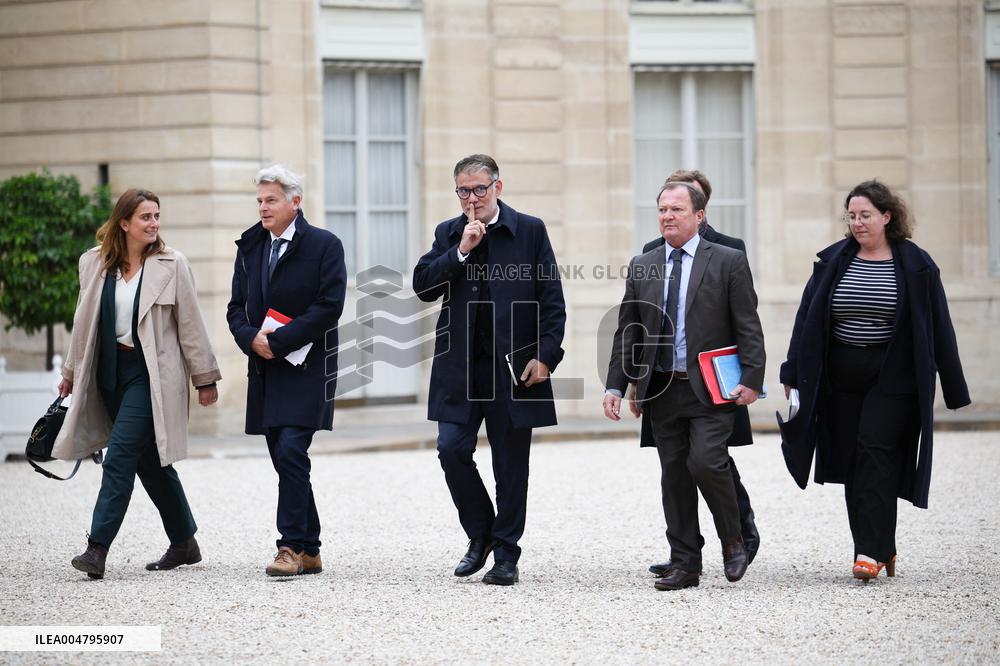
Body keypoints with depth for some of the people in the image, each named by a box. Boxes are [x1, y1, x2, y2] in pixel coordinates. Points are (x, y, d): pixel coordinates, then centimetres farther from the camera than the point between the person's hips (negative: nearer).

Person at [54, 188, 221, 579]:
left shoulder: (171, 265, -4)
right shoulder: (94, 263, 6)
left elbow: (190, 324, -1)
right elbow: (84, 322, 15)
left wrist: (204, 379, 1)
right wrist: (71, 372, 19)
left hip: (151, 372, -5)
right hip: (111, 371, 5)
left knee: (120, 455, -14)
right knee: (150, 460, 12)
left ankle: (98, 547, -16)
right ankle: (184, 543, 25)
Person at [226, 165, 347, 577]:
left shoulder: (324, 245, -4)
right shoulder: (249, 247, 14)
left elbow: (329, 306, -12)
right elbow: (237, 307, 14)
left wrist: (278, 341, -16)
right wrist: (251, 338, -8)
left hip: (305, 368, -6)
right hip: (265, 369, 6)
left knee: (291, 452, -16)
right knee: (285, 460, 7)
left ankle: (292, 547, -13)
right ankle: (309, 552, 14)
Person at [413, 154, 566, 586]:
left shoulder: (530, 230, 1)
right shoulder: (447, 235, 10)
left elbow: (552, 301, 0)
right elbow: (423, 286, -3)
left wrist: (545, 356, -9)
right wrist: (460, 251, -12)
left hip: (513, 367, -2)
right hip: (459, 367, 2)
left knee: (510, 464, 3)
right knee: (452, 449, -7)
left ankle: (506, 554, 12)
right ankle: (480, 534, 14)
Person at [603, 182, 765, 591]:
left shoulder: (728, 261, 0)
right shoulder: (641, 267, 11)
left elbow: (748, 327, -3)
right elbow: (627, 332, 12)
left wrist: (751, 380, -12)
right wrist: (615, 385, 4)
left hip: (711, 388, -4)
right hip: (662, 389, 4)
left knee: (705, 462, -16)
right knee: (674, 476, 5)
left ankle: (732, 540, 7)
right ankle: (685, 564, 12)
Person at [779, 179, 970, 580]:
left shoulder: (915, 265, -1)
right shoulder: (833, 261, 5)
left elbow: (938, 328, 1)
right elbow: (807, 320, 6)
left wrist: (953, 390, 1)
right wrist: (793, 375, 2)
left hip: (892, 378, -4)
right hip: (842, 378, 4)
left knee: (875, 453, -15)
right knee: (853, 463, 4)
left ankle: (871, 551, -15)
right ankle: (881, 549, 14)